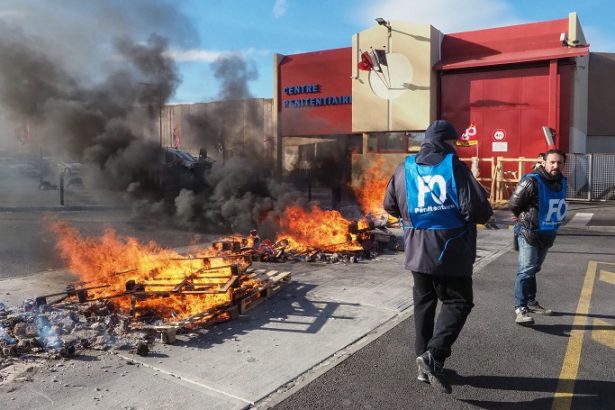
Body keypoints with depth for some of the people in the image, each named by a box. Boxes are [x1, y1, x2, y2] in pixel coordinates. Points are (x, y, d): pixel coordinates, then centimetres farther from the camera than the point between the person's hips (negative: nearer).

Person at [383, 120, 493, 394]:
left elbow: (390, 206, 13)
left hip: (417, 250, 5)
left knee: (424, 303, 16)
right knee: (458, 302, 7)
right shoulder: (455, 167, -10)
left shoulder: (405, 168, 4)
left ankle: (424, 361, 21)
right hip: (450, 250, -5)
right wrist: (484, 214, 7)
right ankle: (434, 354, -9)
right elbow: (478, 209, -16)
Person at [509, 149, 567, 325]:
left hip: (547, 234, 8)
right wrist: (524, 218, -1)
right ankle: (520, 308, -9)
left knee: (534, 269, 18)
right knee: (526, 269, -12)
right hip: (529, 233, -7)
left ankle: (531, 302, 31)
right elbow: (513, 204, -16)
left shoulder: (562, 182, 4)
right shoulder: (532, 181, -21)